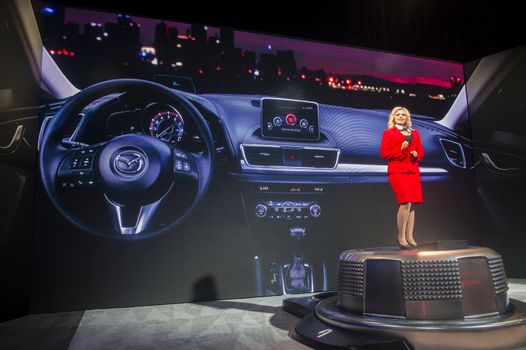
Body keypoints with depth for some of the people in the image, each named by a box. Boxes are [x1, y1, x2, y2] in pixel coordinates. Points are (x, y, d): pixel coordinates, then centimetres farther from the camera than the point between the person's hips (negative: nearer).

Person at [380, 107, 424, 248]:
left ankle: (409, 236, 7)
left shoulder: (414, 133, 21)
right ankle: (401, 236, -2)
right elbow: (384, 153, -2)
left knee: (412, 204, 0)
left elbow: (421, 151, 20)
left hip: (413, 171, 5)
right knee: (405, 203, -16)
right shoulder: (388, 133, 7)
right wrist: (400, 149, -13)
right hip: (397, 171, -5)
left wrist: (416, 154, -2)